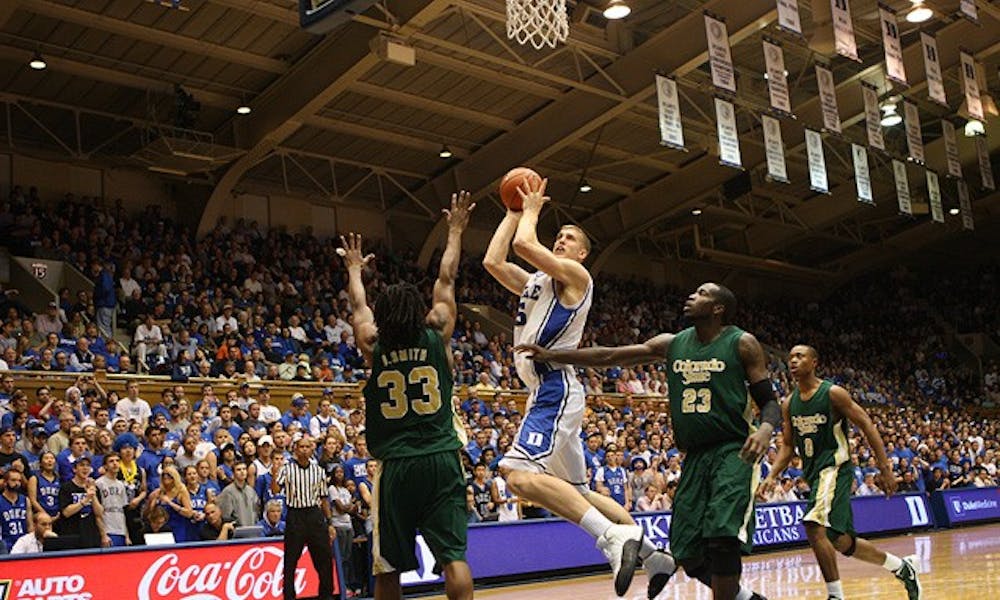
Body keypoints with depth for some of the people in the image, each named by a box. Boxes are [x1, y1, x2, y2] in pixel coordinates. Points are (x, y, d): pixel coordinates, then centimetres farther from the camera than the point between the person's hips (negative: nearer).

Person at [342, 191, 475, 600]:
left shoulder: (374, 348, 3)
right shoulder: (437, 339, 1)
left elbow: (358, 304, 22)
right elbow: (445, 282, 13)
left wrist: (355, 268, 41)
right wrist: (455, 232, 26)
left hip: (395, 466, 1)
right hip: (441, 459, 0)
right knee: (453, 555, -4)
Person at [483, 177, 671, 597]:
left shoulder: (575, 276, -1)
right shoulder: (536, 282, 23)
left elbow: (524, 244, -13)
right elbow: (493, 261, 15)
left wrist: (532, 210, 5)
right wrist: (515, 212, 20)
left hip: (556, 389, -10)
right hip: (545, 391, 10)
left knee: (519, 474, -27)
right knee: (577, 493, 14)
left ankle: (614, 536, -32)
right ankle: (652, 554, 19)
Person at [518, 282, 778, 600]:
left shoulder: (742, 344, -2)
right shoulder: (672, 344, 9)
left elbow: (769, 401, -3)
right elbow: (609, 356, 9)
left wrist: (765, 428, -26)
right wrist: (550, 356, 6)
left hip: (733, 453, -5)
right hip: (694, 457, 6)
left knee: (722, 537, -24)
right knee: (688, 553, 5)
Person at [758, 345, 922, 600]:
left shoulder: (833, 393, -9)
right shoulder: (789, 404, 8)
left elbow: (867, 425, -8)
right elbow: (788, 445, 14)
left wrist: (885, 468, -12)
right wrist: (772, 476, -1)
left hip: (835, 467, -7)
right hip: (813, 473, 7)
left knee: (814, 527, -26)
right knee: (841, 541, 14)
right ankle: (902, 567, 35)